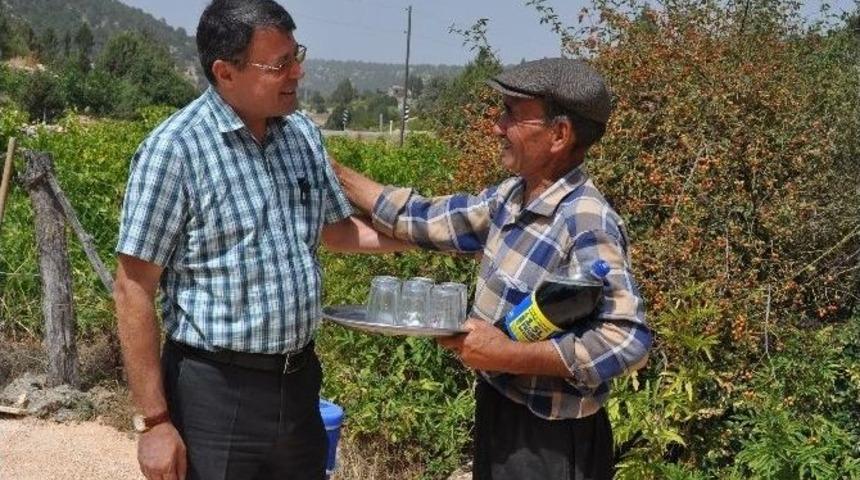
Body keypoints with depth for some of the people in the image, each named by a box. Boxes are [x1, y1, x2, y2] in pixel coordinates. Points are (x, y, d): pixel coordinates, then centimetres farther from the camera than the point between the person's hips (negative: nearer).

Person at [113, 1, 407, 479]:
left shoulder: (304, 134, 3)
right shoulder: (174, 149, -15)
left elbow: (336, 228, 18)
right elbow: (134, 290, -13)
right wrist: (154, 419, -15)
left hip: (299, 379, 6)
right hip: (216, 389, -6)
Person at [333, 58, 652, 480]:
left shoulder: (586, 223, -25)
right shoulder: (512, 196, 0)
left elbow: (629, 341, -31)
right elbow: (428, 219, 9)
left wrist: (509, 355, -27)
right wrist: (336, 175, 7)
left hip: (550, 441, -8)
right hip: (497, 413, 8)